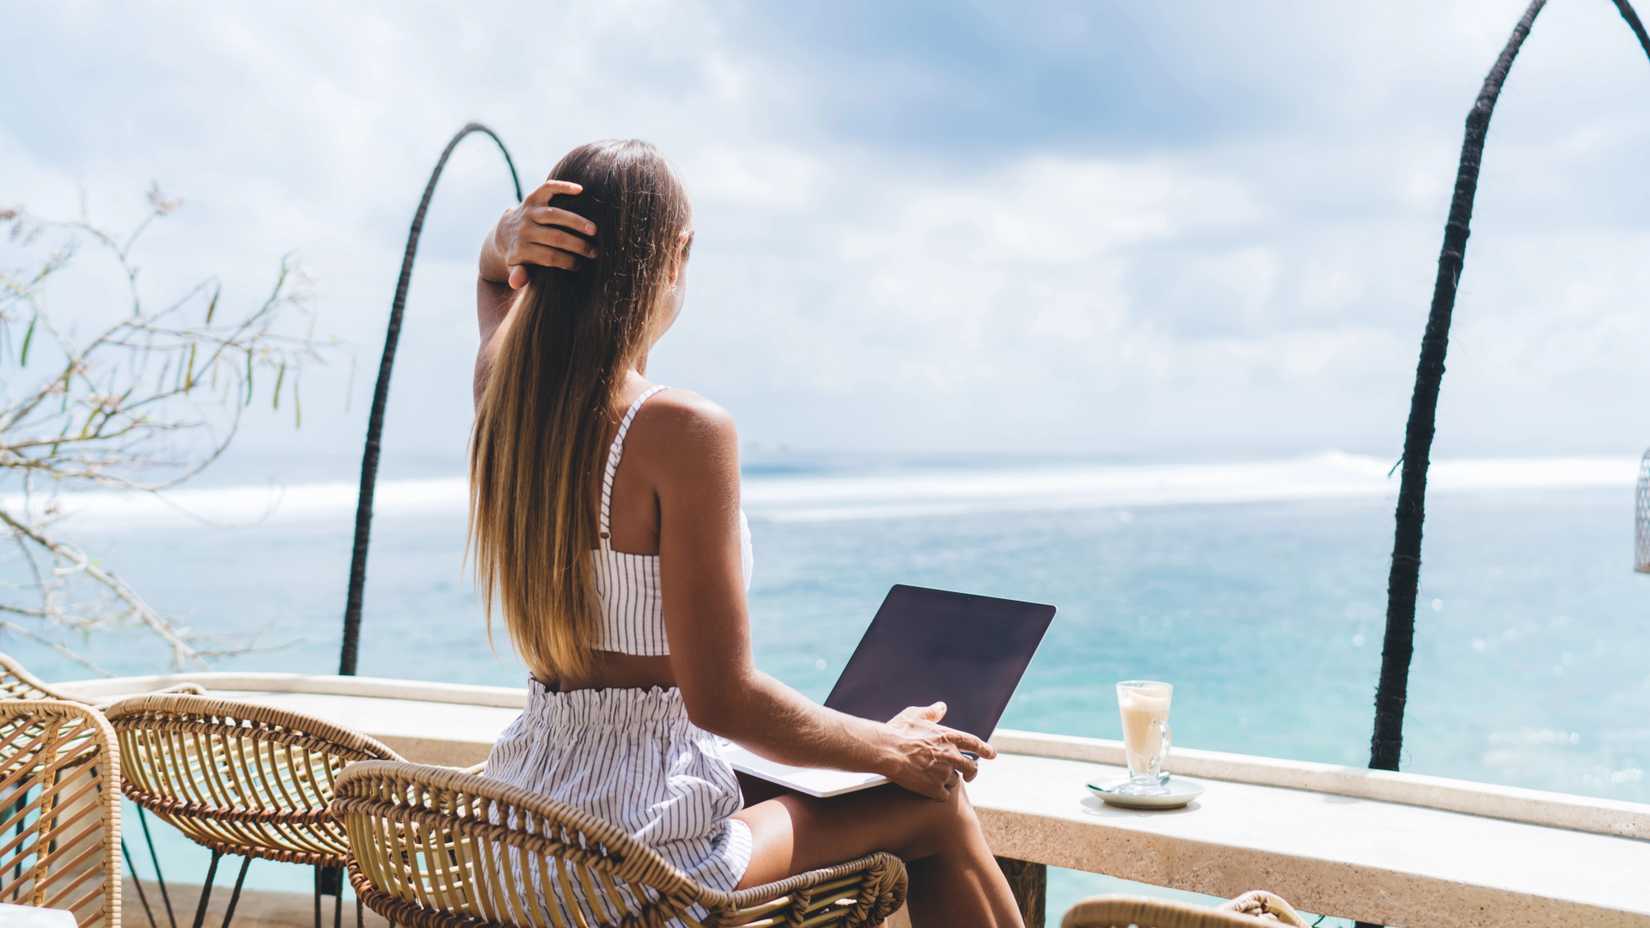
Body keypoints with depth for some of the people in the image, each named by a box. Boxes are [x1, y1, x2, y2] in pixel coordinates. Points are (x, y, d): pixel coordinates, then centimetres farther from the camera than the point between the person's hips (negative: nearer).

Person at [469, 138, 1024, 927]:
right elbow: (722, 700, -22)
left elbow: (492, 277, 24)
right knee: (937, 810, 13)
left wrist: (510, 243, -1)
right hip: (643, 847, -8)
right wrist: (893, 752, -6)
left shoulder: (500, 395, 0)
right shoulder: (685, 432, -22)